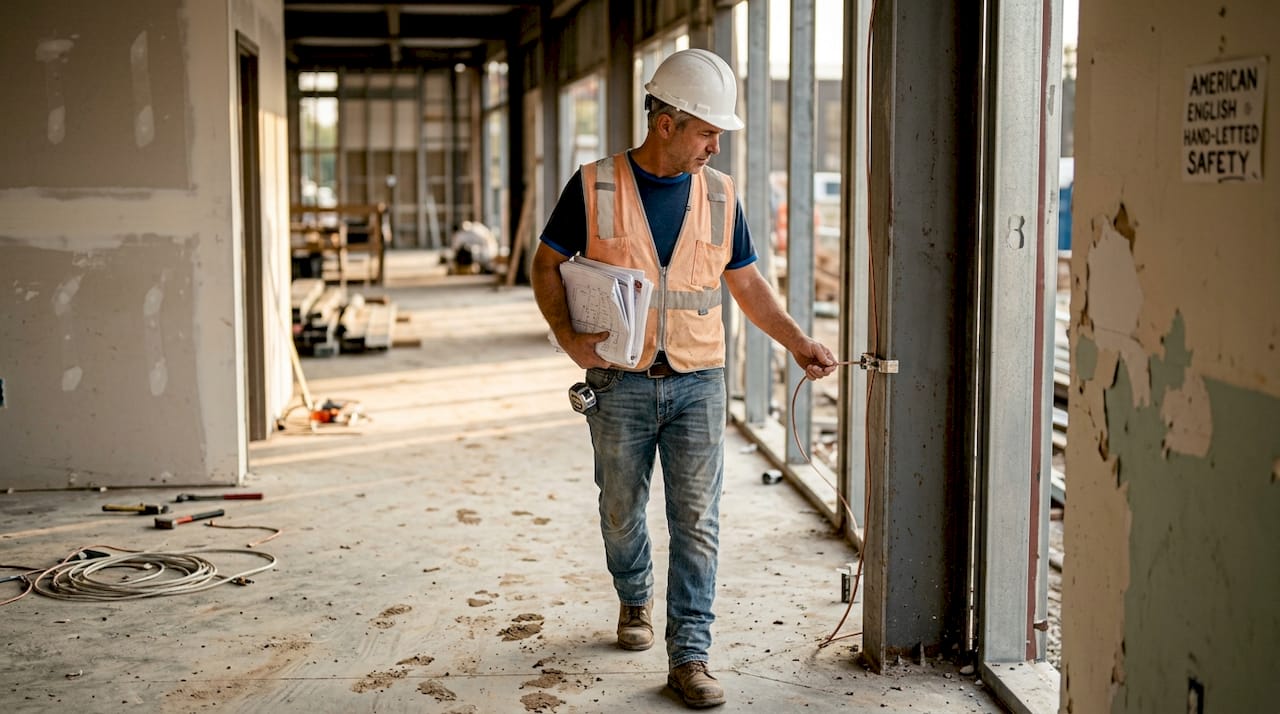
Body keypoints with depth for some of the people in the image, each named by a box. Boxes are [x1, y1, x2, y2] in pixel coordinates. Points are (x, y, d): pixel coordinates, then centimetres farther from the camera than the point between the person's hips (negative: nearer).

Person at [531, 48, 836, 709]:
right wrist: (568, 337, -10)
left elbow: (747, 284, 12)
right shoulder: (594, 187, -4)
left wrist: (797, 342, 2)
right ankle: (634, 600, 41)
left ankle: (688, 655, 4)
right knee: (621, 513, 13)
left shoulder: (719, 195, 5)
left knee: (697, 521, -3)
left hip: (698, 383, 1)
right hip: (619, 383, -1)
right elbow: (546, 265, 4)